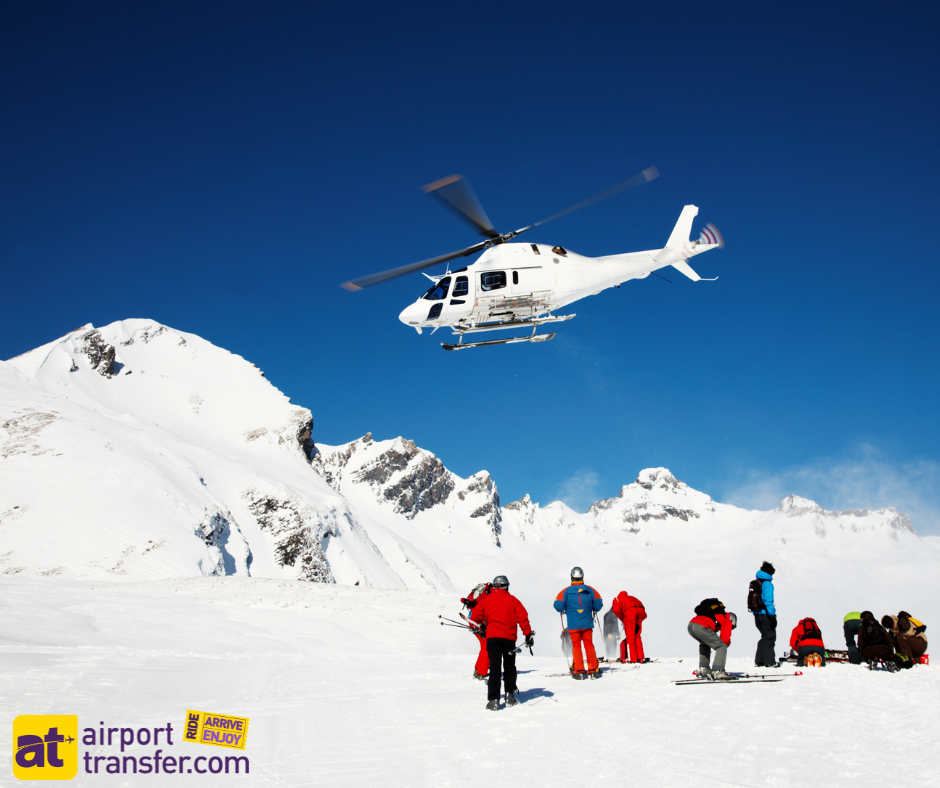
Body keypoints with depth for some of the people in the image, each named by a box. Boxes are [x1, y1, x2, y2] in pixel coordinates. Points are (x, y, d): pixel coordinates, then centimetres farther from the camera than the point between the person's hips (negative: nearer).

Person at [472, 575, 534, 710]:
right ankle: (510, 695, 18)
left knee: (495, 667, -2)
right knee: (509, 667, 17)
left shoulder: (486, 599, 9)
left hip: (492, 637, 0)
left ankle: (493, 699, -10)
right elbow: (522, 617, 3)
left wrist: (481, 625, 21)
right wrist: (528, 634, 6)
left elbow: (476, 614, 4)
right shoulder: (512, 600, 8)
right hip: (509, 638, 1)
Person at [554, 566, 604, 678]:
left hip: (573, 625, -1)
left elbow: (558, 605, -10)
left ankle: (579, 671, 3)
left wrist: (563, 610, 12)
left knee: (576, 646, 7)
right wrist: (593, 609, 22)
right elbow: (598, 604, 1)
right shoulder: (590, 590, 1)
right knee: (589, 645, 10)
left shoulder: (566, 591, -5)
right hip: (587, 624, 2)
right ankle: (593, 670, 9)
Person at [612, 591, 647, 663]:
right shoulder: (631, 598, 40)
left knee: (630, 637, 1)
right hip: (641, 610, 5)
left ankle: (633, 659, -3)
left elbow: (616, 610, 2)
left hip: (630, 611, -5)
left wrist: (622, 619, 15)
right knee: (637, 636, 14)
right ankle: (640, 658, 8)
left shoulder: (617, 599, 26)